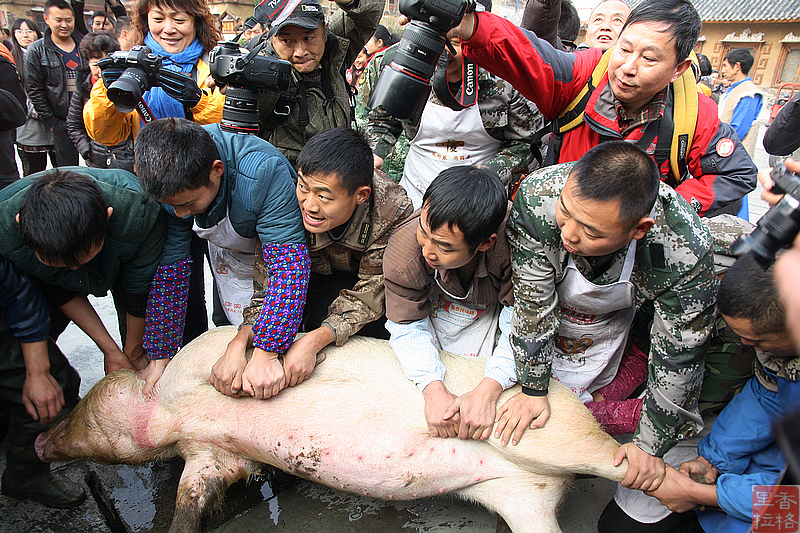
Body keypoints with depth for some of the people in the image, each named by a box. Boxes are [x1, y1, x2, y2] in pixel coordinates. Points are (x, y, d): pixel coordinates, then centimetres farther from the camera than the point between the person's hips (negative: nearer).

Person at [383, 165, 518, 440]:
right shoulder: (402, 250, -35)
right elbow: (408, 327, -24)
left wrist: (488, 390, -43)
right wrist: (434, 390, -40)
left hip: (493, 309, -1)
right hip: (435, 307, 1)